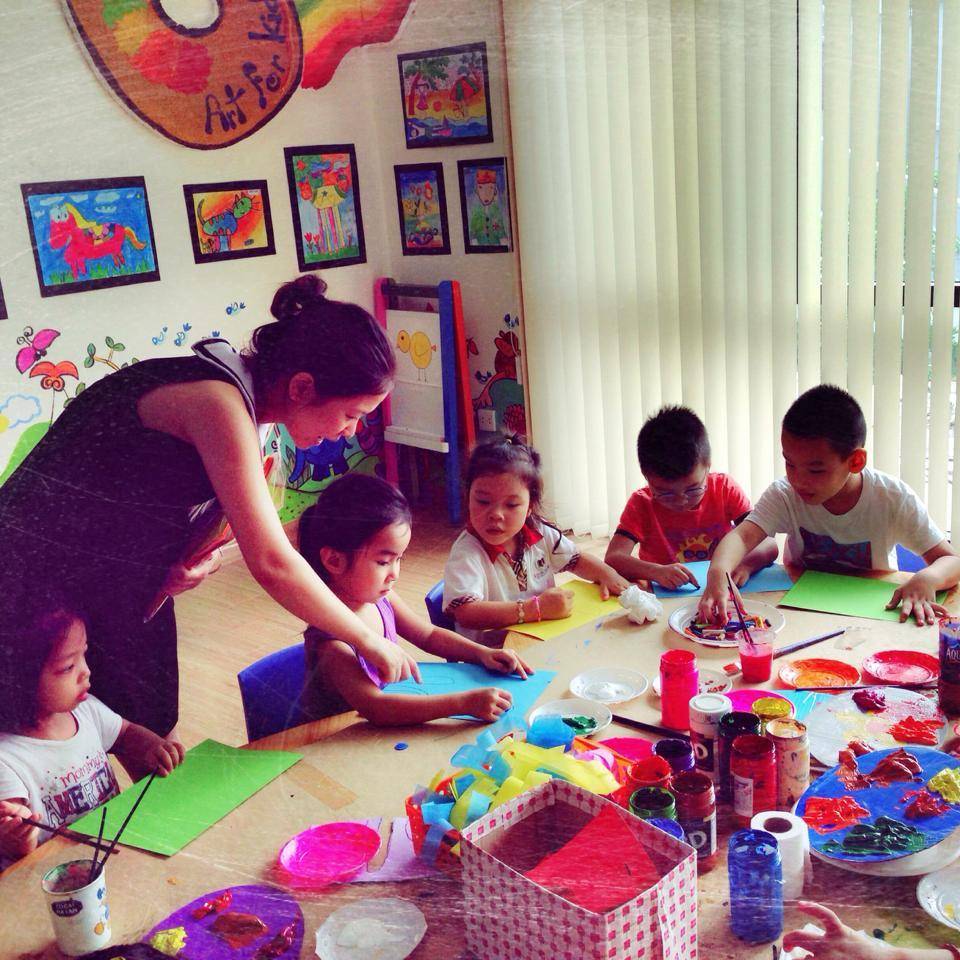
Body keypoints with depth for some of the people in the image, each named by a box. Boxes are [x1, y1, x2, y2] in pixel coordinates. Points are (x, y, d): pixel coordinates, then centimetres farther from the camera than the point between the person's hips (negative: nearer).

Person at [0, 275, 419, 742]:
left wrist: (197, 559, -15)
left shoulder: (243, 393, 0)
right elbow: (270, 562, -30)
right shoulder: (218, 401, -28)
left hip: (117, 577, 8)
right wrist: (369, 642, -20)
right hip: (48, 575, -8)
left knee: (150, 725, 14)